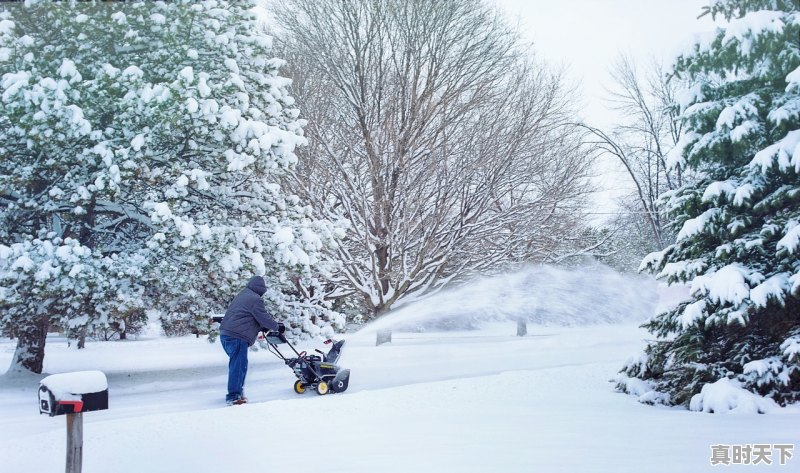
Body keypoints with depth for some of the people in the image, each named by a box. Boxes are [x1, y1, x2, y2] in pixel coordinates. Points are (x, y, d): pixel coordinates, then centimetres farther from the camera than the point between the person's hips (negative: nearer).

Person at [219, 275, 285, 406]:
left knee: (237, 364, 18)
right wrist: (278, 327, 8)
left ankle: (237, 390, 26)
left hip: (225, 334, 10)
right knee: (238, 365, -7)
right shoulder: (255, 299, -9)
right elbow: (264, 318, -8)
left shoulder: (241, 296, 22)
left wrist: (263, 327, 27)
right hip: (237, 336, -10)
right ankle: (233, 397, -6)